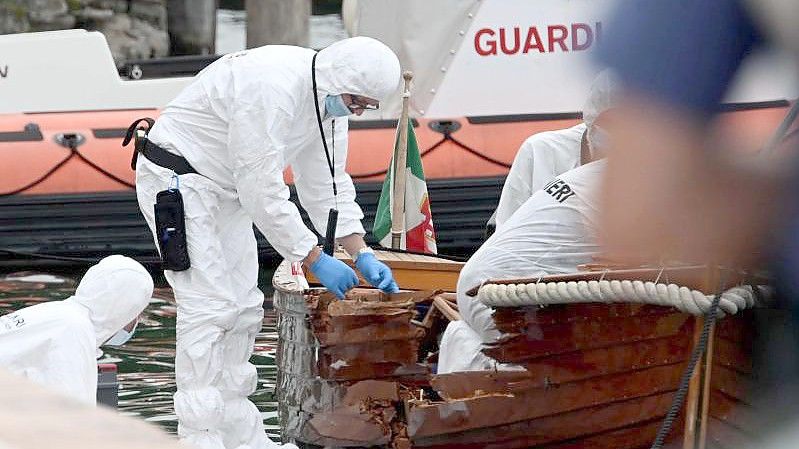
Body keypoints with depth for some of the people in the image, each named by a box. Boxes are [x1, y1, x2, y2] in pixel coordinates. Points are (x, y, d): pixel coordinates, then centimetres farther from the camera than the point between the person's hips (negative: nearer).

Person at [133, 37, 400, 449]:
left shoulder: (329, 99, -1)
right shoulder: (272, 90, -32)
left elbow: (328, 184, 8)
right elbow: (263, 192, -30)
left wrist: (361, 254, -1)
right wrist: (315, 260, -25)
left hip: (225, 190, 10)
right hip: (177, 179, -10)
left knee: (243, 307, 11)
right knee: (209, 307, -16)